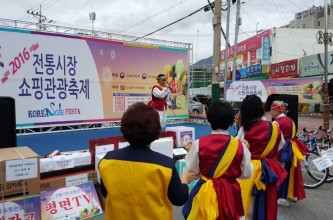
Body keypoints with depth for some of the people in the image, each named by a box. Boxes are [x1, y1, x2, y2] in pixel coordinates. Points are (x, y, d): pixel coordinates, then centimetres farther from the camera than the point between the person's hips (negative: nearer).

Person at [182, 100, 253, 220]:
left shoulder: (200, 143, -17)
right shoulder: (240, 146, -12)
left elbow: (192, 169, -7)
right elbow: (247, 173, -1)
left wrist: (190, 152, 8)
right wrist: (246, 150, 9)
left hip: (206, 192, -1)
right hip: (230, 192, 1)